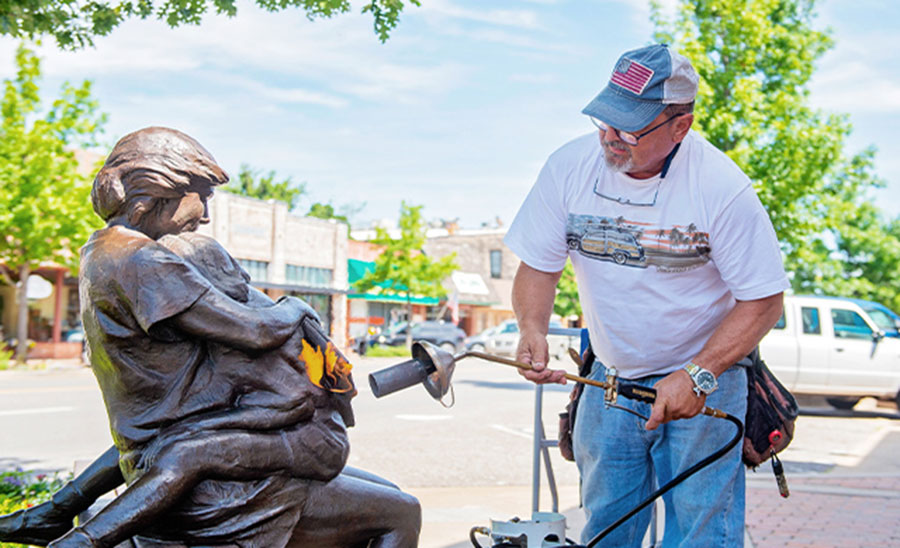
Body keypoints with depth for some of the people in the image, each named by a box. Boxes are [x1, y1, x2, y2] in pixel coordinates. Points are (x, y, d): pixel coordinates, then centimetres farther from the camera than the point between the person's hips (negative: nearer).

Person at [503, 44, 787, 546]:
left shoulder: (722, 188, -20)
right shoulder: (569, 166, -11)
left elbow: (763, 301, -14)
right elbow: (538, 266, -3)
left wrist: (698, 375, -23)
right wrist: (533, 329, -22)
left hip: (703, 379, -3)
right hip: (609, 380, 3)